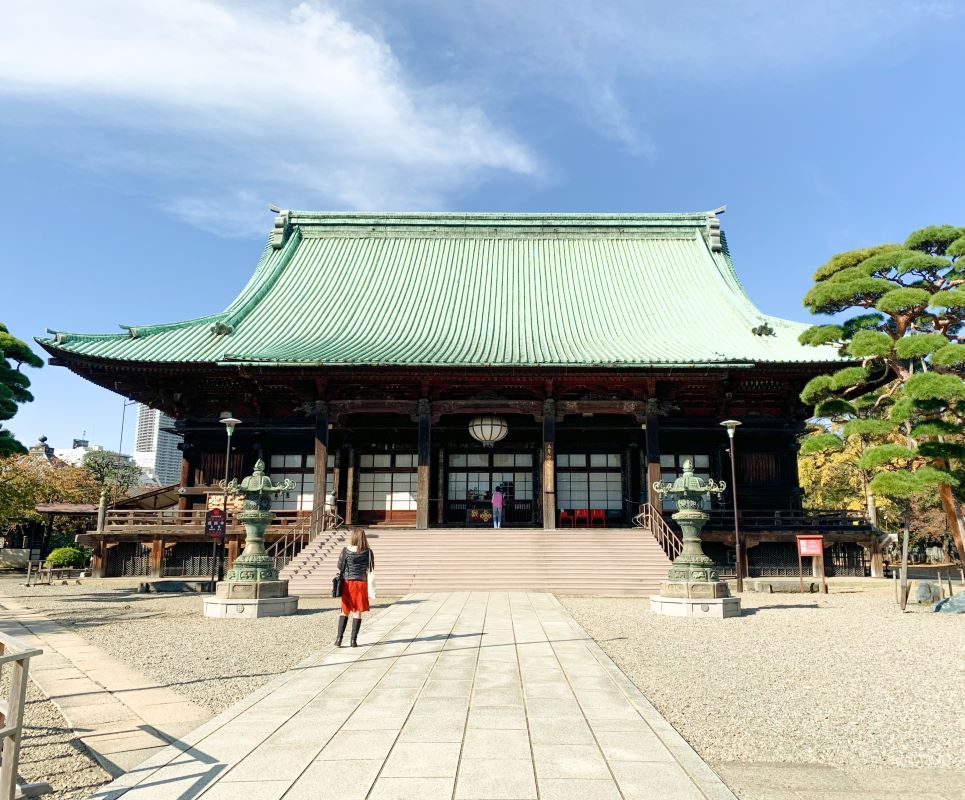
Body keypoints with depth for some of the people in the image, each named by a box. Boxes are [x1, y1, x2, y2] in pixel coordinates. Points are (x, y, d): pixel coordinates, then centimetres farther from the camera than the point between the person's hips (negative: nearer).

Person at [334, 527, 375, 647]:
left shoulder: (346, 550, -7)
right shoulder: (368, 552, -5)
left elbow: (340, 568, -2)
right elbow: (369, 569, 0)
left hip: (347, 583, 0)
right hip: (361, 583, 0)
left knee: (345, 611, 13)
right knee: (357, 612, 7)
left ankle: (339, 638, 7)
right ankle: (354, 640, 6)